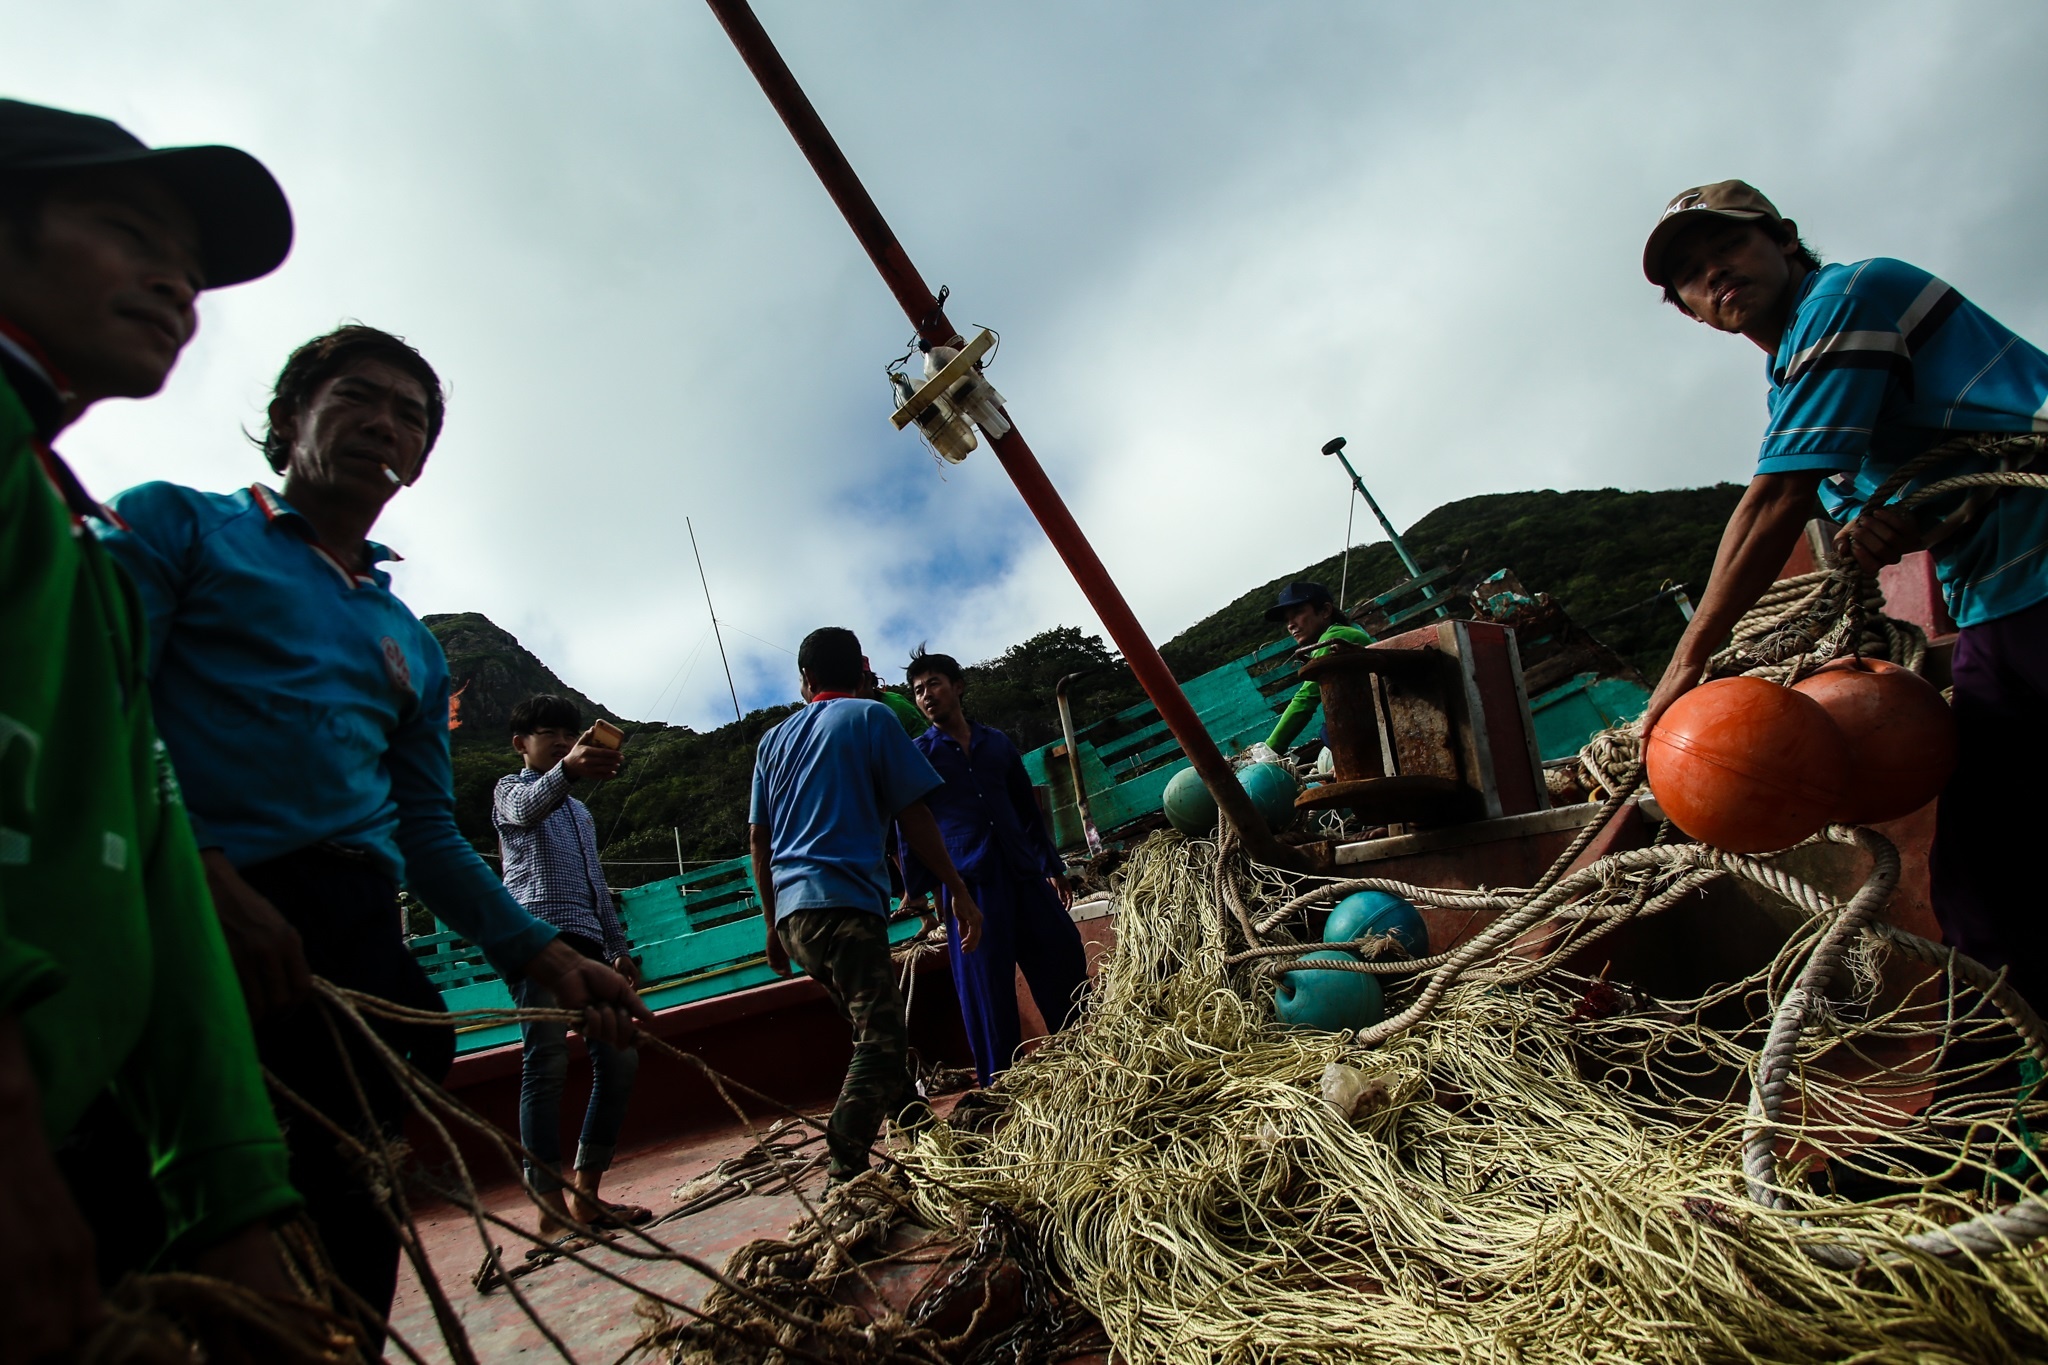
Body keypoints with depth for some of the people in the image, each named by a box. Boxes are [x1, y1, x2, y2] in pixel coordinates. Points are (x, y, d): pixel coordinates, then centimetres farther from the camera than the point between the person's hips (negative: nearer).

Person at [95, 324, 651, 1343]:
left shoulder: (415, 648, 23)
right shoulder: (177, 524, 11)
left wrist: (546, 958, 11)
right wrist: (206, 874, -19)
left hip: (351, 952, 4)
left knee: (347, 1225, 3)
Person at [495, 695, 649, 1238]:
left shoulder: (580, 811, 30)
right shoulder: (512, 789, 9)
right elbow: (527, 808, -18)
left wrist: (618, 946, 19)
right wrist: (568, 770, -40)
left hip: (587, 945, 7)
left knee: (620, 1059, 1)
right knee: (546, 1065, -13)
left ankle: (586, 1193, 8)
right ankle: (550, 1206, -13)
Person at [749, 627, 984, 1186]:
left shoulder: (774, 740, 20)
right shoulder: (870, 717, 3)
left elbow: (758, 840, 20)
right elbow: (913, 815, -3)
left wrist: (774, 922, 26)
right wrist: (958, 890, 2)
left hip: (792, 911, 7)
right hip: (844, 904, -7)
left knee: (880, 1033, 17)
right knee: (881, 1040, -9)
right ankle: (842, 1176, -18)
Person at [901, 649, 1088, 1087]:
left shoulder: (997, 742, 16)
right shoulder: (916, 753, 7)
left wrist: (1053, 866, 19)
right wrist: (914, 887, 5)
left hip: (1021, 870, 4)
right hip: (964, 879, -4)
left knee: (1065, 955, 1)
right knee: (988, 983, -4)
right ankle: (998, 1081, 7)